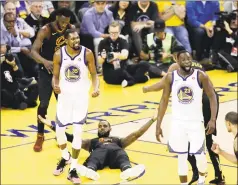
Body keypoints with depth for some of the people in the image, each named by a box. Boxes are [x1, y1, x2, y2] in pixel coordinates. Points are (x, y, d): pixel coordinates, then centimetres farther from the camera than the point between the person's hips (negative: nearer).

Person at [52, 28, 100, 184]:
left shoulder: (87, 53, -11)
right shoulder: (59, 54, -9)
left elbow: (94, 74, -2)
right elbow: (56, 75, 0)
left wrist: (96, 88, -21)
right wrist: (55, 86, -22)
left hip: (81, 96, -2)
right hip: (65, 95, 2)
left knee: (78, 132, -6)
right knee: (59, 130, 7)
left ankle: (73, 170, 2)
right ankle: (65, 157, 38)